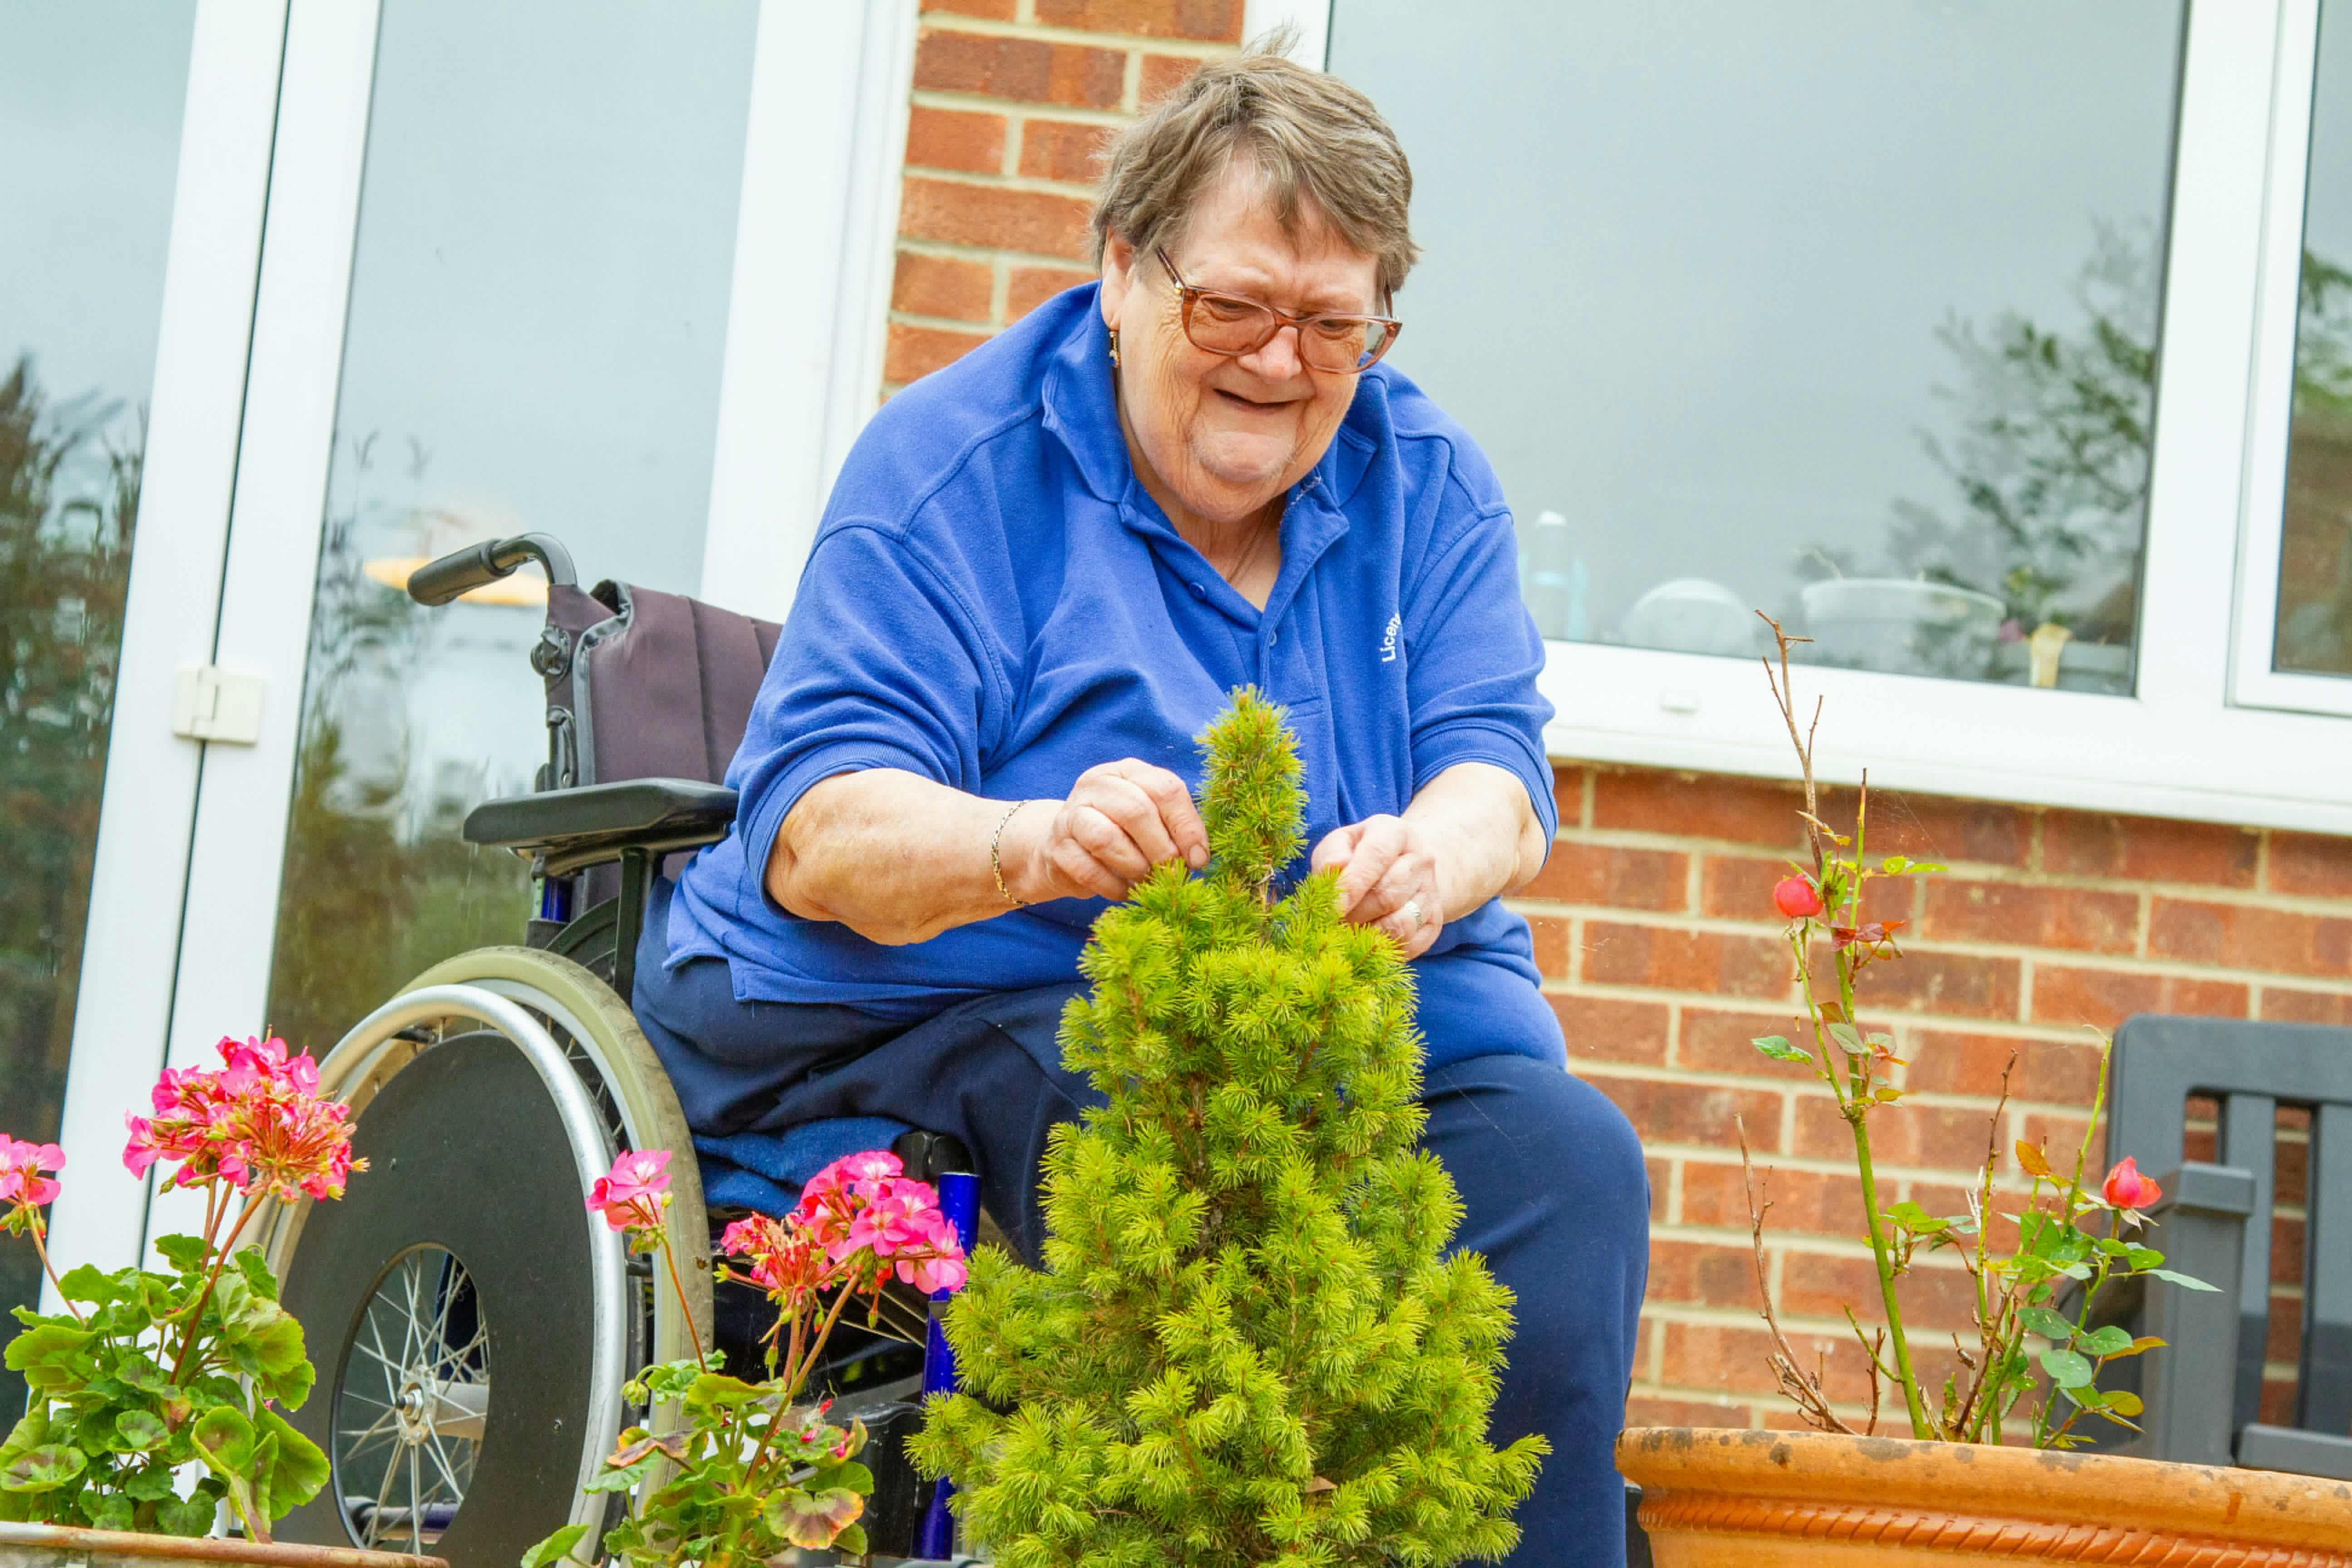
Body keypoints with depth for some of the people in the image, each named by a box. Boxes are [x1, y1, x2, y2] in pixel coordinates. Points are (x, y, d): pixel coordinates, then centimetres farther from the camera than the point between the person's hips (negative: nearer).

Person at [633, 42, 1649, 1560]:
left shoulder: (1426, 483, 9)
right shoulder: (953, 467, -6)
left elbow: (1496, 776, -3)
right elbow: (810, 834, -15)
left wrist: (1429, 862, -30)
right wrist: (1035, 844, -38)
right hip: (951, 1004, -3)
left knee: (1571, 1159, -24)